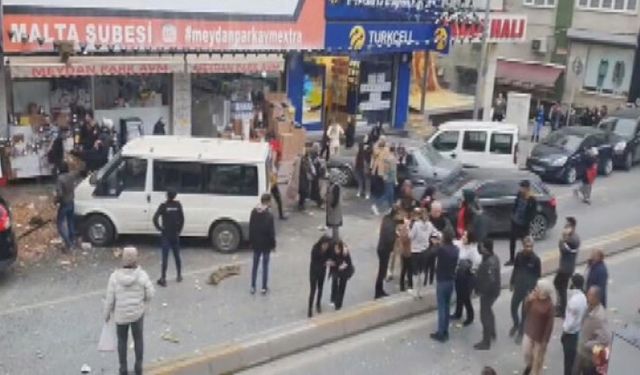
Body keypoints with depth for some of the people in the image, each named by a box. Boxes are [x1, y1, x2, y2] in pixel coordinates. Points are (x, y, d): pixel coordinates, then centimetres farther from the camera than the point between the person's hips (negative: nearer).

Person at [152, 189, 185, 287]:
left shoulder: (163, 206, -10)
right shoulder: (178, 205, -1)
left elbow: (155, 218, -20)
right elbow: (182, 219, -1)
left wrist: (159, 228, -7)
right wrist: (179, 230, 8)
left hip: (166, 235, -3)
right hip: (175, 235, 3)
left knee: (165, 257, -2)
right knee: (177, 256, 16)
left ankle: (163, 279, -1)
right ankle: (179, 276, 25)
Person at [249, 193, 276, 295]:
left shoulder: (254, 212, -4)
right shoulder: (269, 215, -20)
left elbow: (250, 228, 3)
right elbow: (271, 232, -16)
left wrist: (251, 241, 13)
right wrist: (273, 244, -5)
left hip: (256, 243, 4)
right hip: (266, 244, -4)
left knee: (255, 265, 14)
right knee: (265, 265, 8)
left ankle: (253, 287, 18)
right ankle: (264, 288, 15)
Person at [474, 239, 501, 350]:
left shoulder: (490, 263, -31)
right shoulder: (493, 257, 1)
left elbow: (490, 280, -32)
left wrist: (482, 291, -22)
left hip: (488, 292, -10)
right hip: (492, 291, 10)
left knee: (485, 316, 1)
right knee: (488, 312, 29)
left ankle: (486, 342, 12)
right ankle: (492, 333, 49)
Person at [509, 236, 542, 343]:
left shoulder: (536, 259, -16)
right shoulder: (519, 255, -6)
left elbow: (538, 276, -9)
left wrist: (533, 290, -11)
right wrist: (511, 282, 11)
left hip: (529, 290, -4)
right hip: (518, 287, 4)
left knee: (525, 312, 7)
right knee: (513, 308, 14)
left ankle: (521, 332, 25)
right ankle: (516, 324, 42)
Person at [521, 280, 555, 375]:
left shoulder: (549, 305, -22)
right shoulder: (533, 298, -8)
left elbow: (550, 324, -17)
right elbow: (525, 311, -2)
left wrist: (545, 340, -14)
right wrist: (528, 300, -19)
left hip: (540, 335, -5)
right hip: (529, 331, 5)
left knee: (538, 358, 11)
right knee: (526, 352, 15)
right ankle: (529, 365, 46)